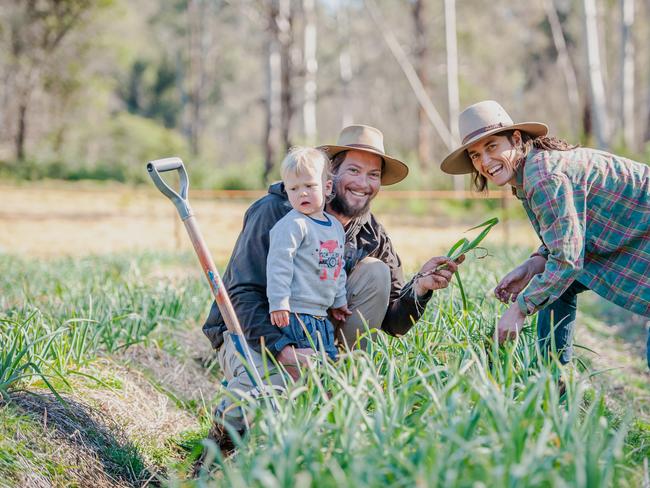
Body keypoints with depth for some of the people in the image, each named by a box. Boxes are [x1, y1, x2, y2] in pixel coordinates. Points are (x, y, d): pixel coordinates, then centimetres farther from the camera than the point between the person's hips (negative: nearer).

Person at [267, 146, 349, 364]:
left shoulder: (336, 226, 13)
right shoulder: (291, 225, -13)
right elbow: (278, 264, -17)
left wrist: (339, 301, 25)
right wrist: (278, 303, -21)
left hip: (321, 315, 9)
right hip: (295, 313, -9)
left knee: (330, 359, 13)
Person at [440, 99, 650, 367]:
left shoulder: (544, 175, -27)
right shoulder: (526, 175, 3)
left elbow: (567, 259, -27)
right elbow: (565, 238, 12)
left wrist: (519, 309, -19)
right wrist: (533, 265, -6)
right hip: (626, 241, 10)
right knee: (554, 283, 8)